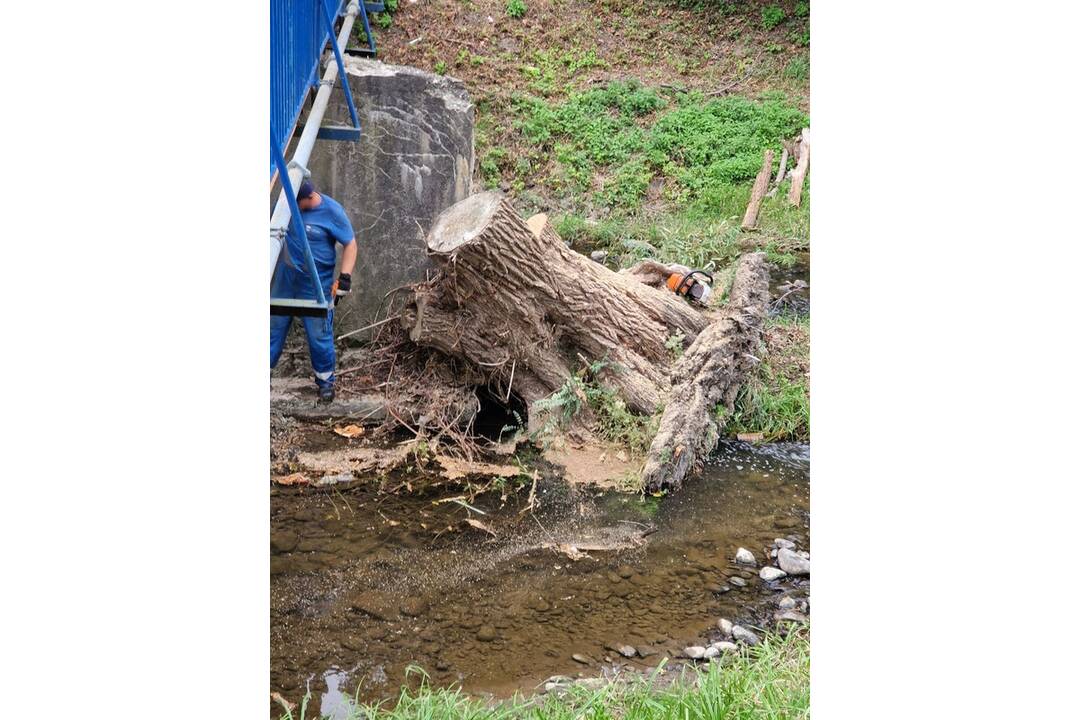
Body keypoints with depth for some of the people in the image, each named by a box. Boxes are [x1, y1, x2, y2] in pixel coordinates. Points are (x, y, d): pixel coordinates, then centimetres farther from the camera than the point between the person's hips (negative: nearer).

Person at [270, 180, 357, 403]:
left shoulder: (332, 211, -17)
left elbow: (350, 244, -12)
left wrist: (345, 277, -18)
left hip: (316, 283, -5)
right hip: (285, 275, 5)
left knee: (318, 334, 0)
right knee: (274, 325, 13)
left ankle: (325, 381, 17)